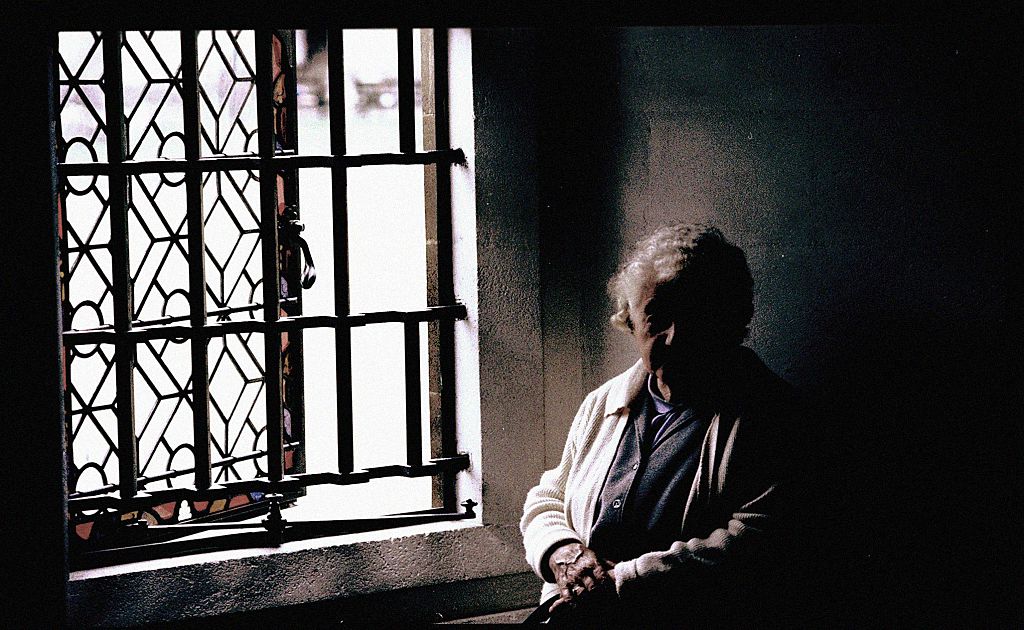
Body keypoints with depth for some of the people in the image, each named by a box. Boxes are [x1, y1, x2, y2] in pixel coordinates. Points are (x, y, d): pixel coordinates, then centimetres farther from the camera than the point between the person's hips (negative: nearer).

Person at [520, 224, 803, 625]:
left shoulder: (768, 417, -1)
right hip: (571, 610, 5)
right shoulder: (602, 404, 20)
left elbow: (753, 542, -13)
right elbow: (545, 503, 26)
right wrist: (565, 554, 1)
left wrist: (621, 583, -15)